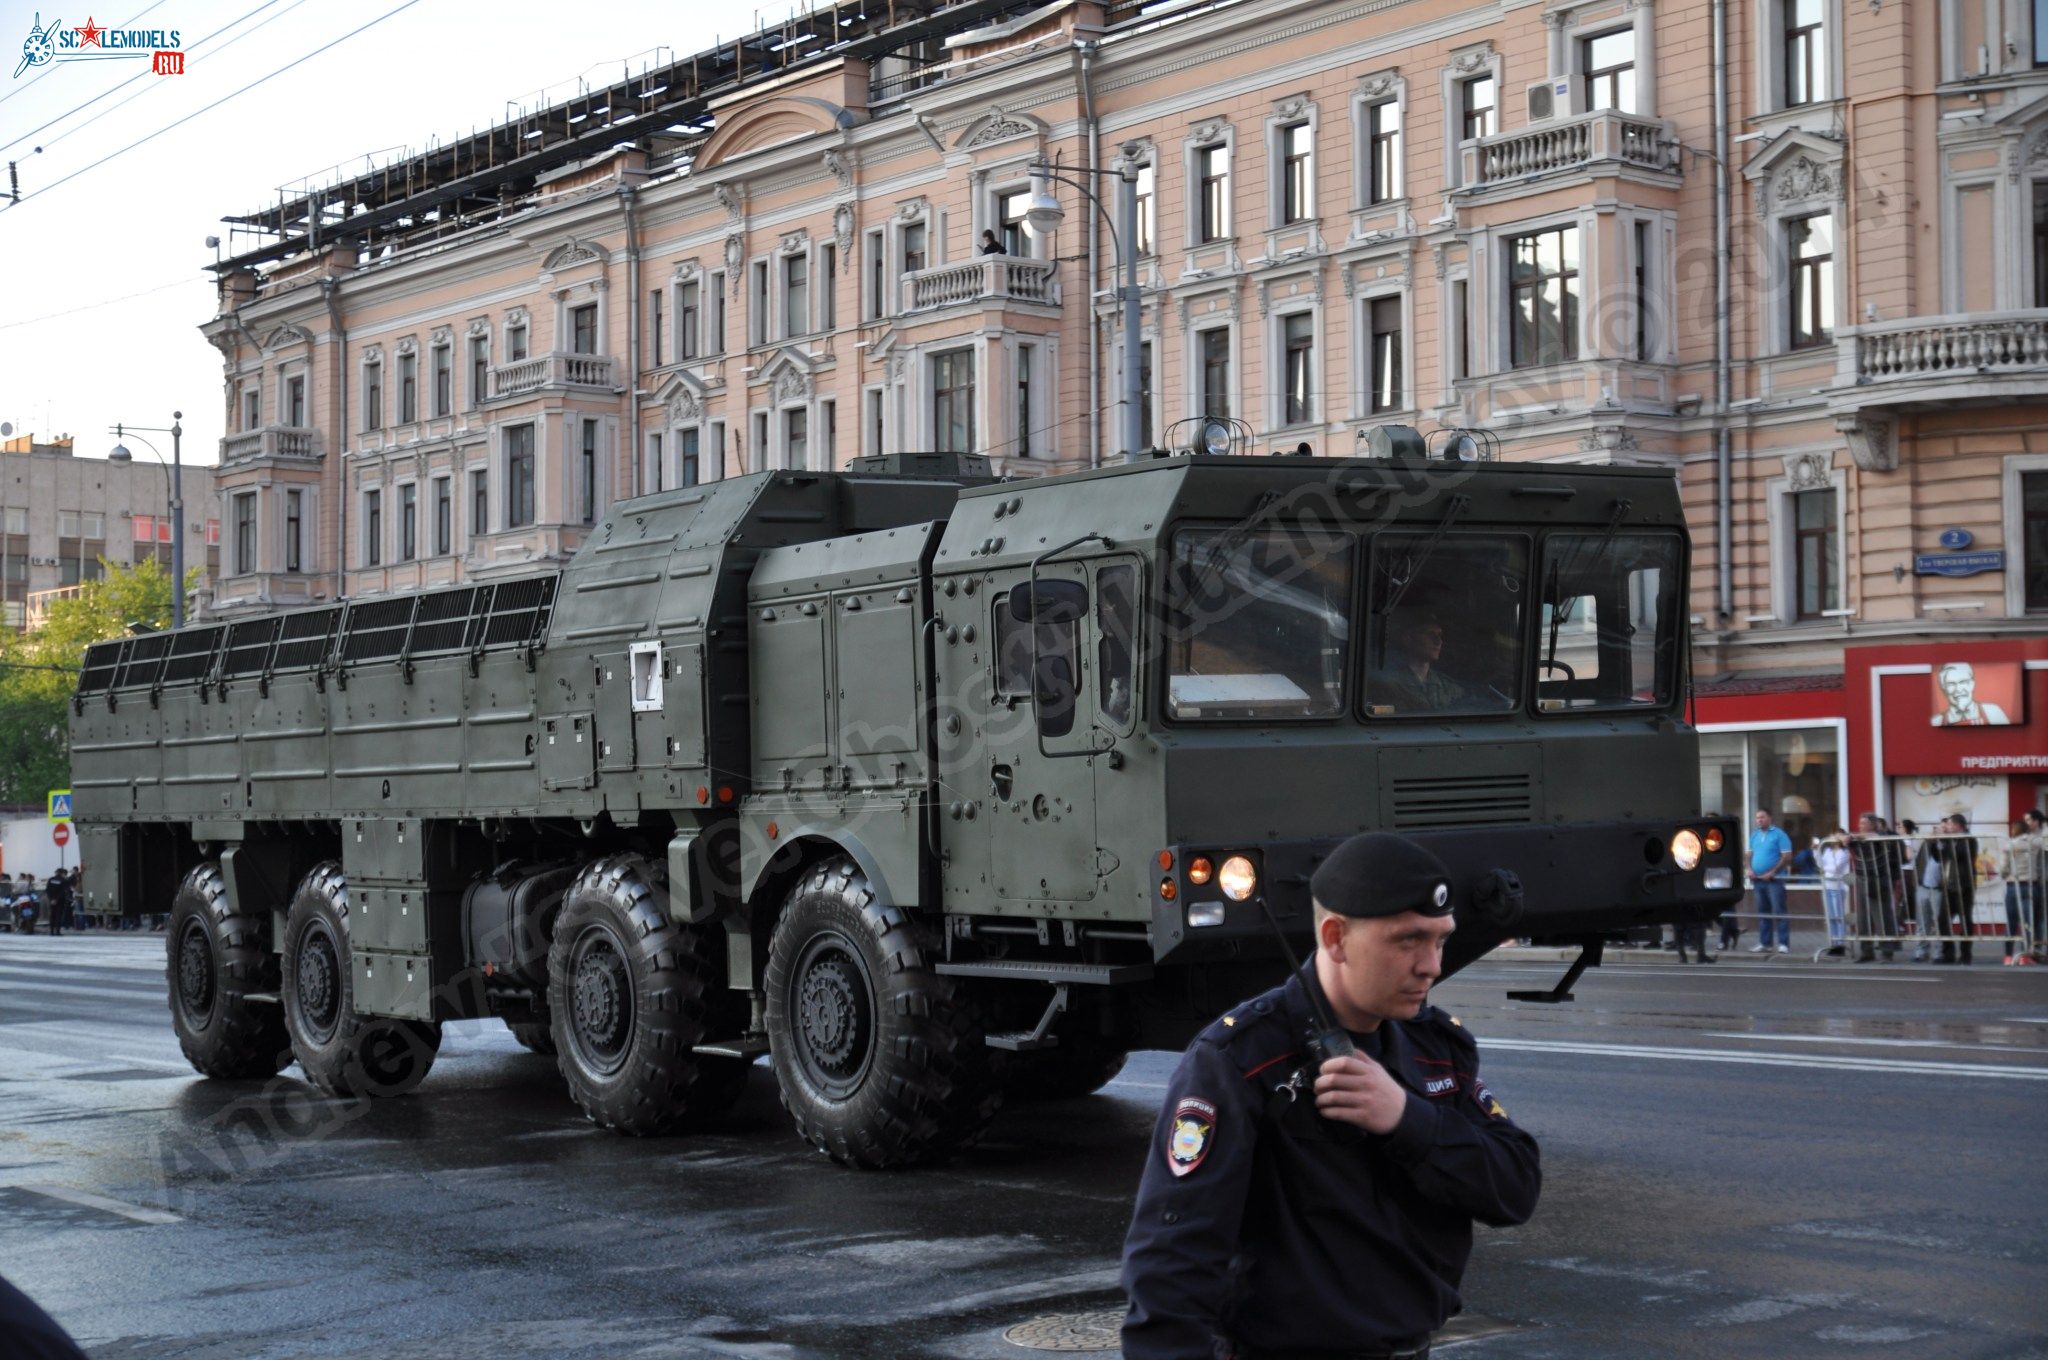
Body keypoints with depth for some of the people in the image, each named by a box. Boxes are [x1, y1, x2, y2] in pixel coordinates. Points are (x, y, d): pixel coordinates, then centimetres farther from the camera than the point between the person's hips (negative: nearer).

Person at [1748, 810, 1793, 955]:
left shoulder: (1779, 835, -5)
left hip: (1774, 879, -7)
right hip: (1758, 879, 7)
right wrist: (1750, 869, 2)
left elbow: (1787, 856, -10)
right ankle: (1764, 943, 15)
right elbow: (1750, 854, 21)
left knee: (1779, 911, -9)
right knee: (1762, 912, 10)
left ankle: (1784, 944, -9)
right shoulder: (1754, 835, 15)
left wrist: (1772, 872, -16)